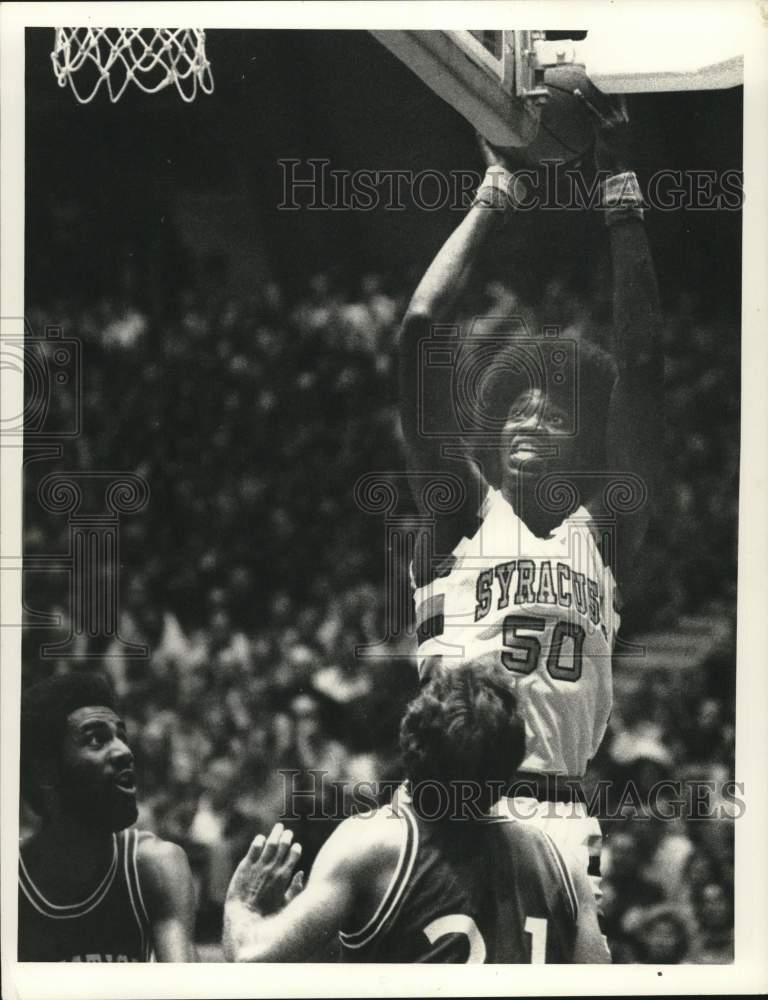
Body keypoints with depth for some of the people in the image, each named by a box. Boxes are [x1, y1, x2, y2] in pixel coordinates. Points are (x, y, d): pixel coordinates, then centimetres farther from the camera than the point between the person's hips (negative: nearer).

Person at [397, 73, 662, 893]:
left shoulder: (605, 531, 13)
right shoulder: (460, 513, 9)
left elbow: (640, 361, 8)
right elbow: (420, 331, 3)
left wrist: (621, 191, 8)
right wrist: (497, 189, 8)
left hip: (560, 816, 2)